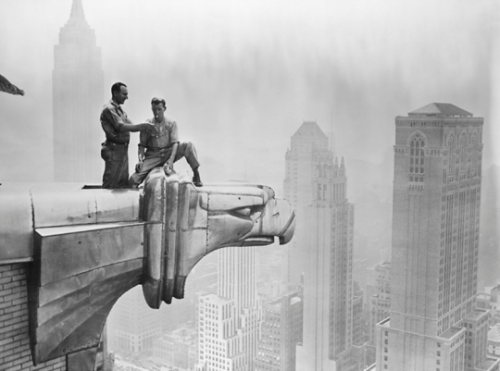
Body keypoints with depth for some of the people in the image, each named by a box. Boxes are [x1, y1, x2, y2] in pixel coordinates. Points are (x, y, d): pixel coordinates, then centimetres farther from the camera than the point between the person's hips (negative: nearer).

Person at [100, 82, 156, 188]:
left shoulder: (119, 109, 17)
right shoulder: (109, 109, -11)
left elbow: (128, 125, 12)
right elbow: (121, 127, -20)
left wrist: (144, 128, -4)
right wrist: (141, 126, -20)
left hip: (123, 149, 9)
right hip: (114, 150, -9)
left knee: (123, 184, 11)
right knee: (110, 185, -5)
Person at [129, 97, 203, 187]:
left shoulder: (171, 123, 0)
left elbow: (175, 143, -10)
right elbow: (142, 145, 1)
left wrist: (171, 160, -27)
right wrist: (140, 160, -18)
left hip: (168, 154, 1)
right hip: (153, 156, 0)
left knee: (188, 145, -27)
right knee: (133, 180, -23)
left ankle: (196, 175, -20)